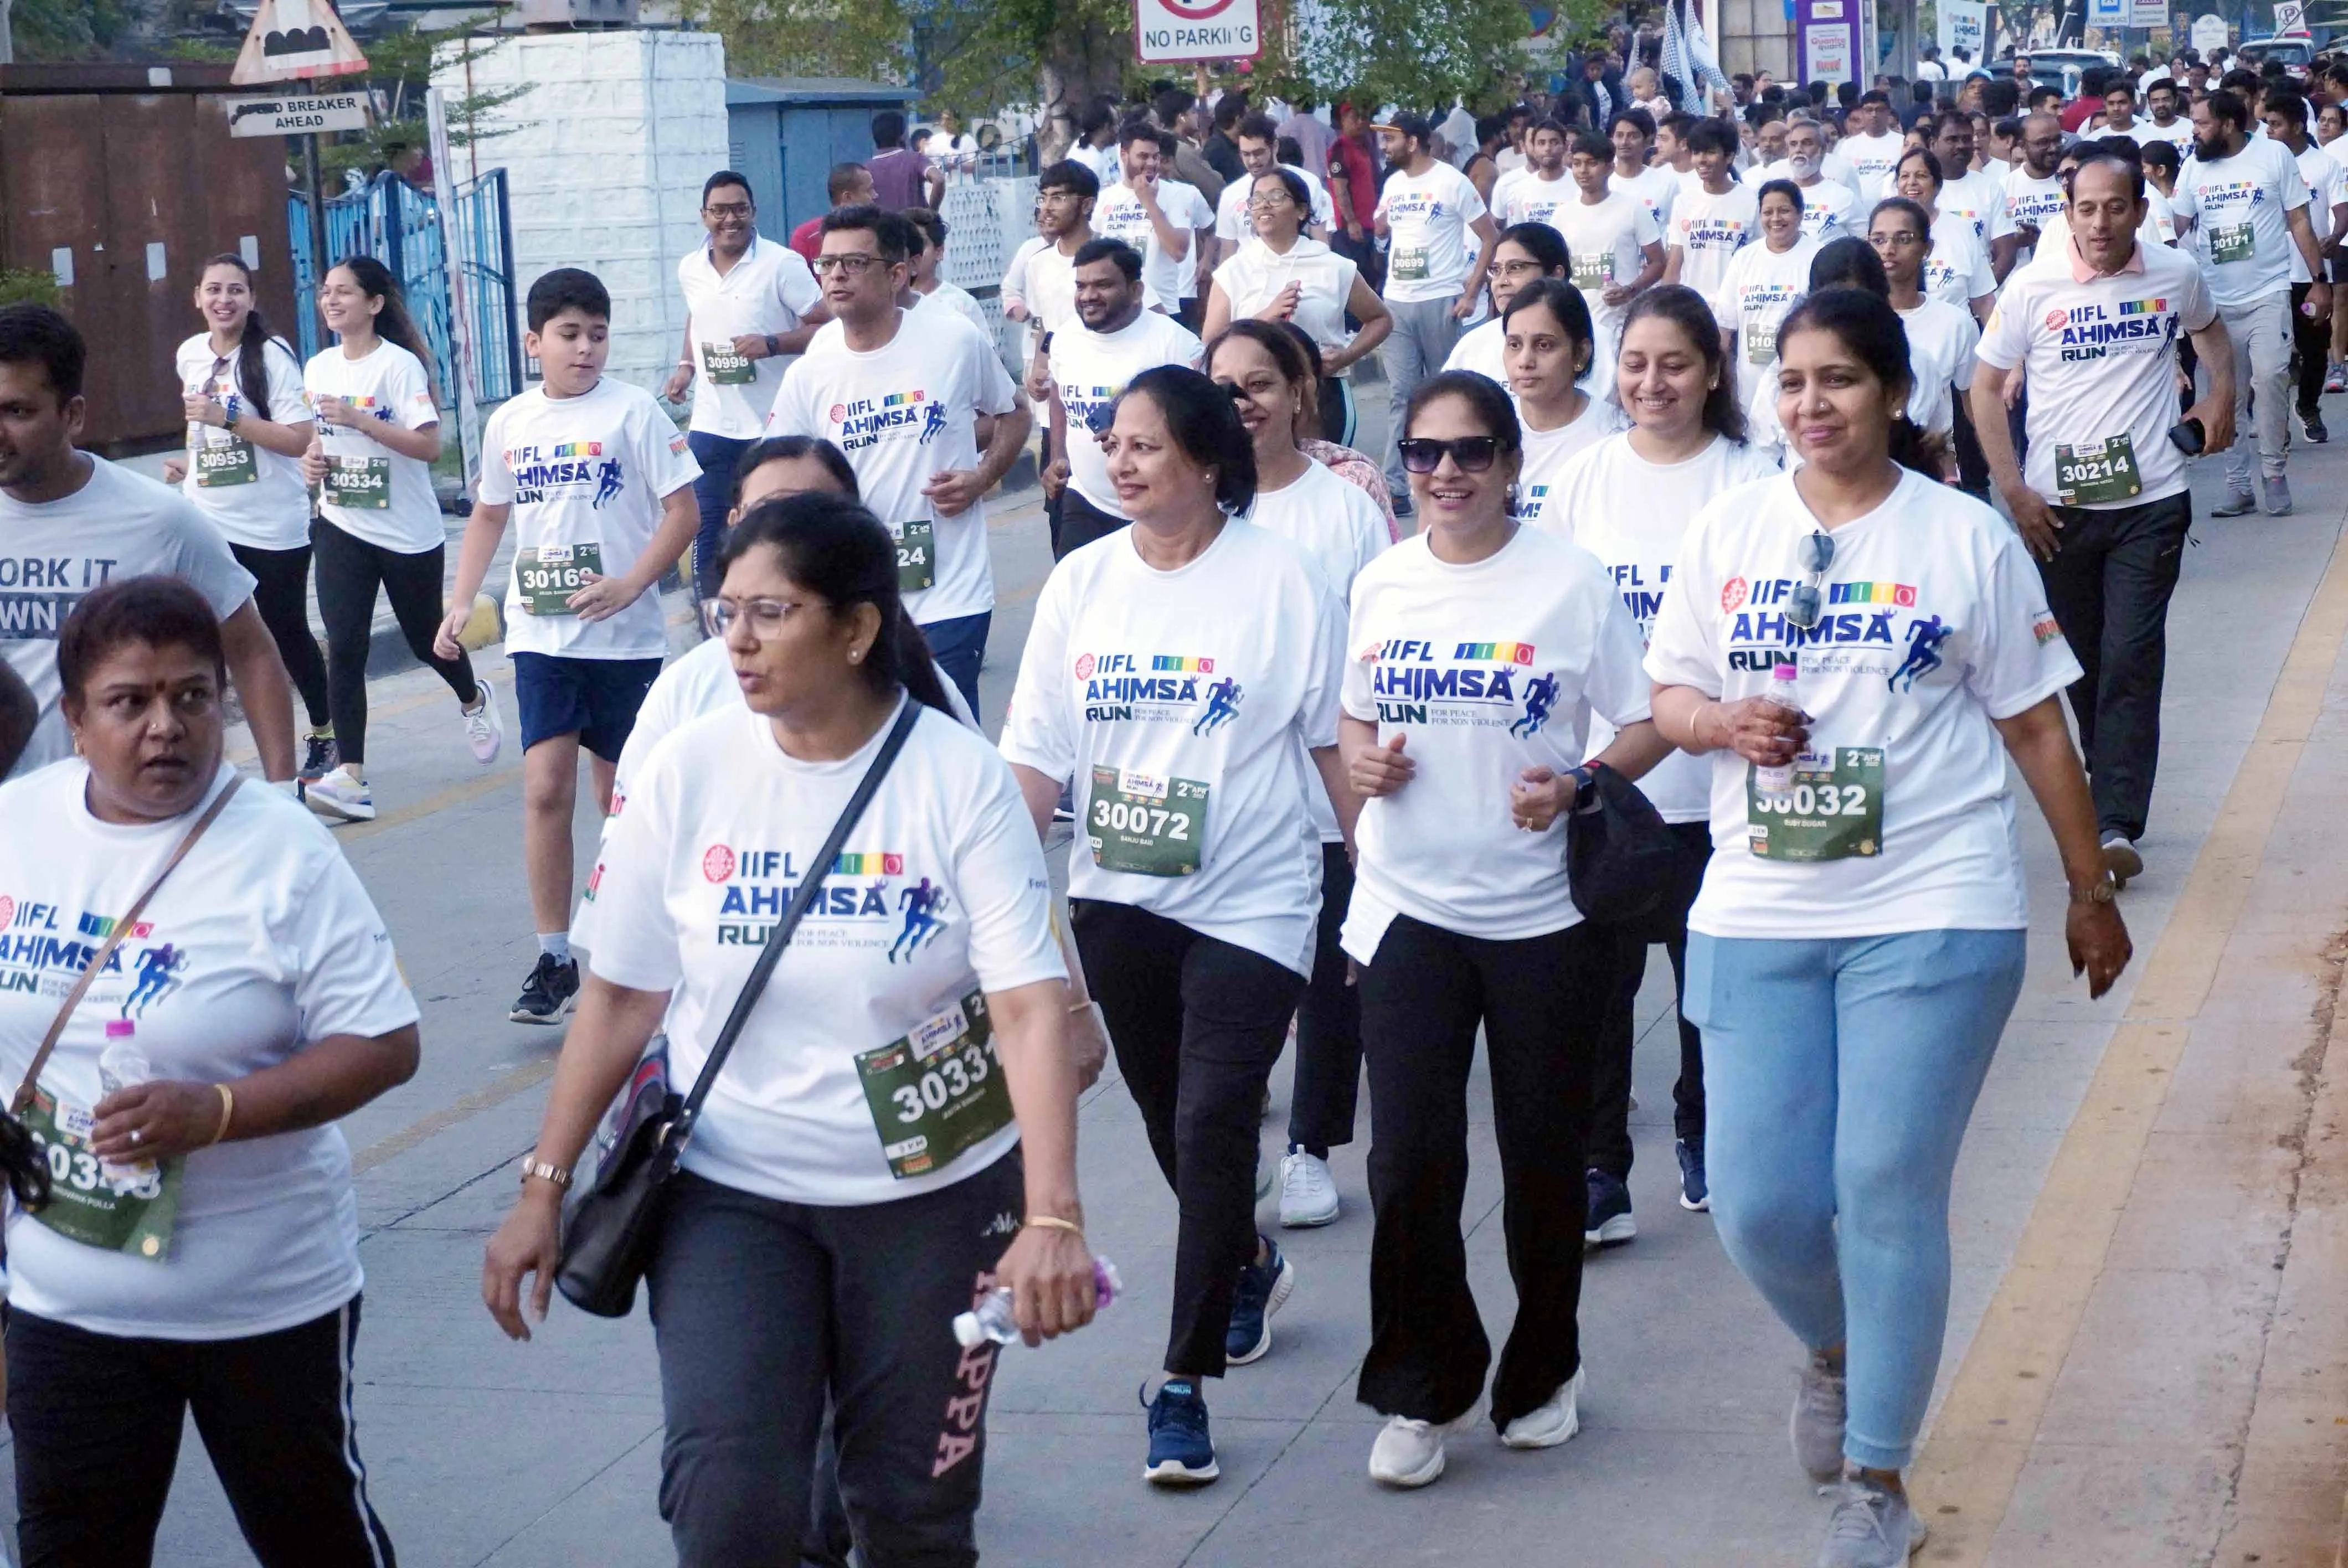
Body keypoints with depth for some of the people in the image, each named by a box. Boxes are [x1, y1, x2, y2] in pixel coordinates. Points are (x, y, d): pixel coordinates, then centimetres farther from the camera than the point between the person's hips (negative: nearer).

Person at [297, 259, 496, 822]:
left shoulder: (399, 365, -12)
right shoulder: (318, 368, 7)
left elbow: (429, 445, -20)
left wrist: (358, 419, -25)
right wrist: (313, 458, 0)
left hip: (409, 531, -4)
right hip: (342, 527, 4)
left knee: (427, 639, 13)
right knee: (344, 647, -11)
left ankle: (473, 701, 47)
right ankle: (350, 776, -15)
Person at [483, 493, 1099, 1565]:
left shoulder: (963, 778, -12)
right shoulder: (688, 771, -6)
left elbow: (1030, 1006, -19)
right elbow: (623, 997, 0)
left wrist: (1054, 1218, -29)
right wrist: (543, 1189, -1)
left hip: (934, 1194, -1)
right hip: (730, 1194, 1)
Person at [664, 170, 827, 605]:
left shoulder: (783, 264, -10)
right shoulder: (690, 270, 7)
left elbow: (826, 327, -10)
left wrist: (771, 344, -22)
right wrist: (685, 366, 10)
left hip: (773, 426, -4)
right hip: (710, 426, 5)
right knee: (707, 529, 7)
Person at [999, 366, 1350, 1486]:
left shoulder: (1278, 580, -8)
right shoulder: (1082, 582, 2)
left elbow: (1336, 743, -2)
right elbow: (1035, 757, 3)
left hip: (1248, 901, -4)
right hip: (1117, 901, 5)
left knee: (1211, 1125, -12)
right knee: (1171, 1122, 17)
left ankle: (1184, 1381, -2)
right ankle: (1249, 1266, 47)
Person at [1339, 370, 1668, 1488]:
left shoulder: (1571, 581, -5)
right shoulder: (1382, 582, 5)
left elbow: (1648, 724, -3)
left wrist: (1578, 786, -21)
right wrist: (1362, 757, -6)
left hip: (1543, 913, -2)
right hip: (1409, 909, 2)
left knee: (1543, 1161, 10)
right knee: (1408, 1163, -4)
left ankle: (1544, 1374, 31)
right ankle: (1422, 1392, 14)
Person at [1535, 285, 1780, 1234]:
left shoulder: (1750, 480, -4)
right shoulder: (1585, 478, 5)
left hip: (1712, 778, -1)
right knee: (1597, 979, -1)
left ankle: (1701, 1135, 32)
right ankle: (1599, 1172, 5)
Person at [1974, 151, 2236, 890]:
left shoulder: (2177, 276, 0)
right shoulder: (2032, 289, -5)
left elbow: (2211, 329, 24)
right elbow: (1985, 388, 1)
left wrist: (2221, 391, 6)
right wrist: (2013, 491, -6)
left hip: (2151, 503, -1)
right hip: (2056, 508, 1)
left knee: (2131, 660, -10)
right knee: (2082, 663, 12)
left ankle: (2117, 826, -13)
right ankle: (2113, 795, 32)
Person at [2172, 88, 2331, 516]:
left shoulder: (2275, 155, -2)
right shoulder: (2195, 166, 5)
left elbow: (2299, 222, 2)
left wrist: (2319, 280, -2)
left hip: (2268, 293, -3)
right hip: (2215, 301, 3)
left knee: (2270, 377, -17)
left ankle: (2274, 472, -3)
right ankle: (2238, 486, 11)